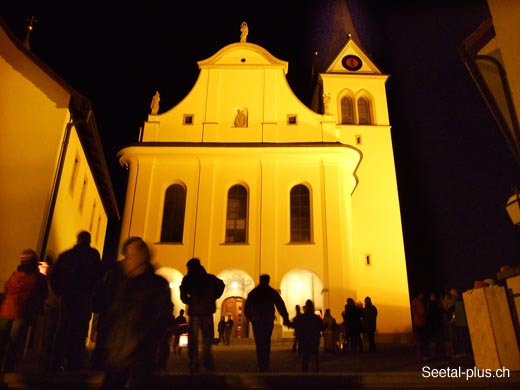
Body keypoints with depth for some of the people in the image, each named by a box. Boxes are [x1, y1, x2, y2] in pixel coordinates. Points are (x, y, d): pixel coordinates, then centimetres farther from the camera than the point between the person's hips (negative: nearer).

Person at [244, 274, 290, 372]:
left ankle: (261, 366, 1)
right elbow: (281, 306, -2)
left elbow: (246, 308, 9)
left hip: (256, 321, 0)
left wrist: (251, 318, 23)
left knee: (259, 343, 7)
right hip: (268, 321, 0)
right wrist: (285, 319, 2)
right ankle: (265, 366, 7)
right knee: (267, 343, 10)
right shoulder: (272, 292, 1)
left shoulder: (252, 292, 5)